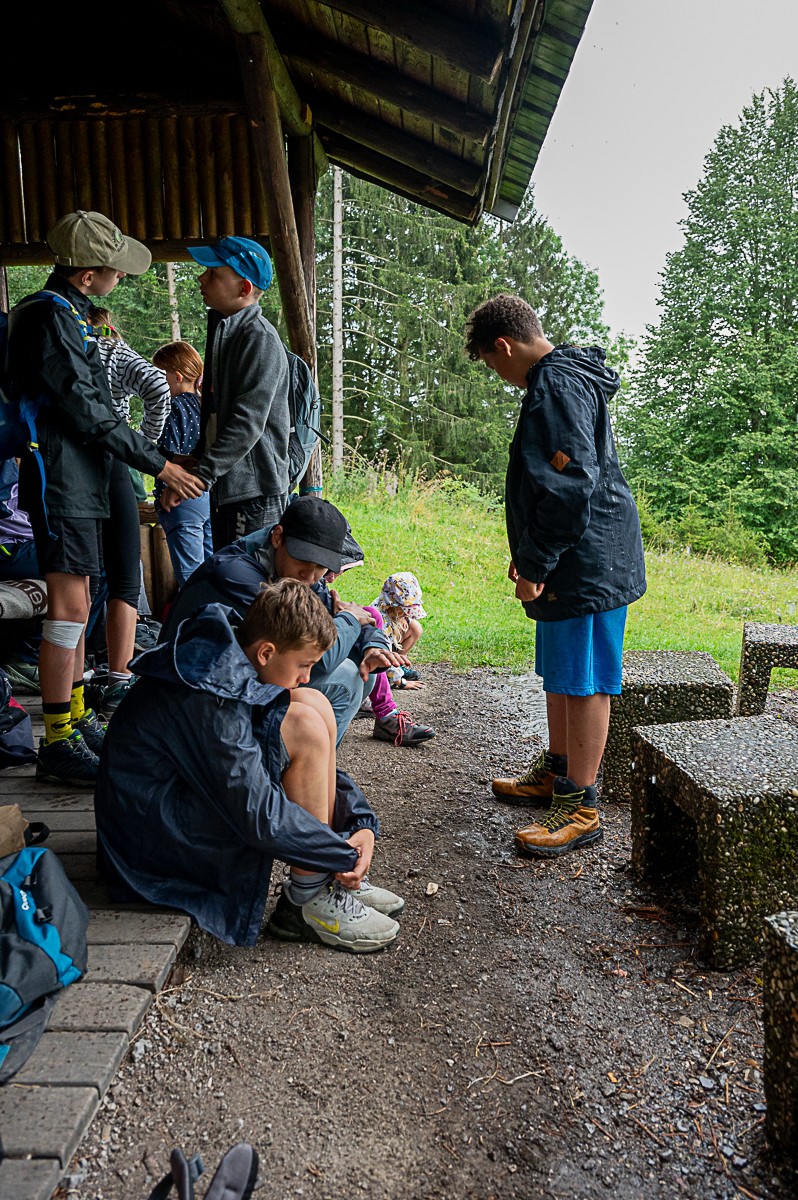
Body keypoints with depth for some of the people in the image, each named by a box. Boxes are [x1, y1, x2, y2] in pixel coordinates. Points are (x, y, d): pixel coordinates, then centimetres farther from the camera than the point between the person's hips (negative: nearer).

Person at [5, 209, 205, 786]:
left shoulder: (70, 313, 19)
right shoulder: (50, 316, -12)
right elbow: (86, 411, -17)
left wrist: (155, 456, 20)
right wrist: (158, 464, -14)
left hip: (79, 482, 10)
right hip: (62, 482, -10)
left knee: (76, 605, 12)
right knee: (70, 607, -10)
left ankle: (77, 719, 22)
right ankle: (58, 744, -4)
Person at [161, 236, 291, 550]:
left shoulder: (259, 338, -15)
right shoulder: (223, 330, 16)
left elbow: (248, 422, -22)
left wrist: (201, 473, -24)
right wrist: (198, 457, 18)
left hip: (255, 491, -10)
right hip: (224, 488, 10)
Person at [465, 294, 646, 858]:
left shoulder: (557, 387, -17)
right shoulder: (567, 379, 18)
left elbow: (570, 488, -26)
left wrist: (535, 565, -19)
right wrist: (528, 554, 21)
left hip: (589, 566, -11)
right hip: (573, 563, 11)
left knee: (583, 683, -3)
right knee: (560, 674, 20)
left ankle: (581, 808, 8)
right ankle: (557, 772, 36)